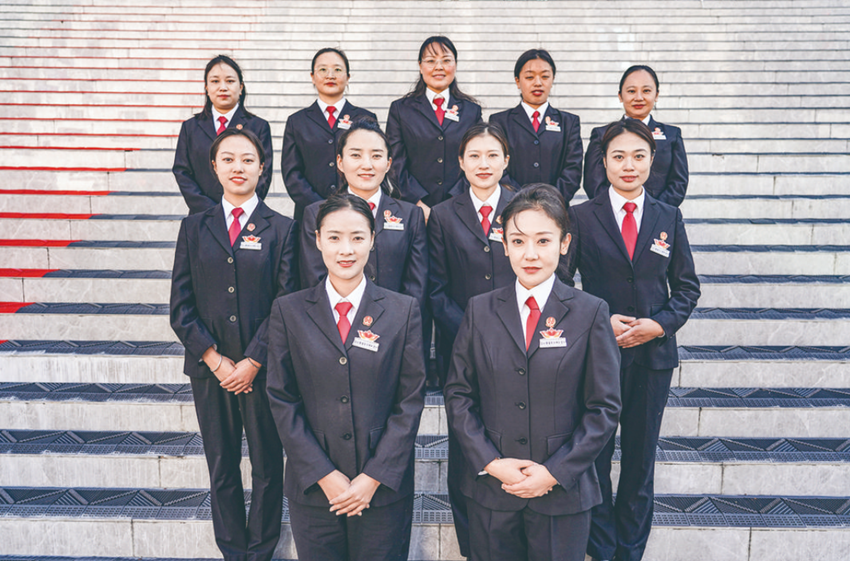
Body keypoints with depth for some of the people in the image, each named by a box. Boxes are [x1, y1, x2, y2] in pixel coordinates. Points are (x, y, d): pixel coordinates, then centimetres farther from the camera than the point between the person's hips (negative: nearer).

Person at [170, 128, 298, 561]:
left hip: (263, 368, -2)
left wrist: (252, 362, -12)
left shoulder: (281, 229, 0)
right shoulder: (195, 228, 6)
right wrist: (216, 360, -8)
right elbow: (180, 306, 2)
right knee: (221, 467, 14)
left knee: (267, 466, 10)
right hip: (209, 369, 2)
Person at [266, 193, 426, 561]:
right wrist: (324, 475, -8)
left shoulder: (403, 311, -2)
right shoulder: (289, 311, 0)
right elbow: (282, 400, -2)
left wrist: (374, 477, -8)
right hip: (313, 488, 1)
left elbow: (410, 400, -3)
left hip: (384, 487, 0)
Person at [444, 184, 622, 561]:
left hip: (562, 493, -1)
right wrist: (491, 463, -8)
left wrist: (555, 472, -10)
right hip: (490, 489, 2)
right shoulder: (480, 311, 1)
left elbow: (604, 408, -4)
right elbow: (458, 395, 2)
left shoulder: (591, 314, -4)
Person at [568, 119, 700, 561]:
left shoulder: (668, 218, 5)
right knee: (594, 454, 7)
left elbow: (687, 287, 7)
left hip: (654, 353, 3)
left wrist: (661, 324, -10)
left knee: (641, 455, 14)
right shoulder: (581, 217, -3)